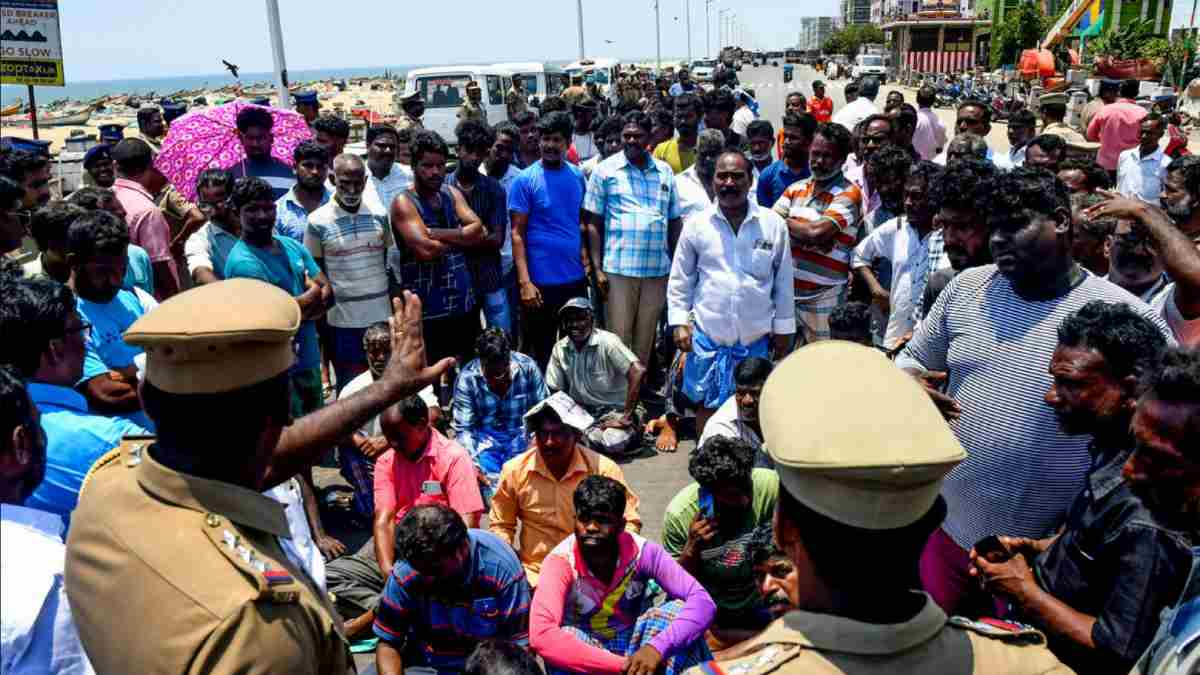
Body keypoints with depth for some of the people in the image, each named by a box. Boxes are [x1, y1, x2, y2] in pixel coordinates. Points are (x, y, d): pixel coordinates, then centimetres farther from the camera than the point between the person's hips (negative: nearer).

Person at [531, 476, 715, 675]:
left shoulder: (642, 552, -21)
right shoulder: (561, 561, -26)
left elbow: (702, 602, -27)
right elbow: (541, 636, -41)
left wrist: (657, 647, -45)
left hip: (635, 645, 2)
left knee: (678, 610, -25)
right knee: (565, 638, -35)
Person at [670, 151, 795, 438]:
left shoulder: (774, 225, -2)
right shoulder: (696, 224, -2)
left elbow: (784, 281, 5)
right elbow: (680, 279, 4)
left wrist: (783, 327, 5)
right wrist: (679, 322, -2)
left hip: (756, 337, 1)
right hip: (708, 335, 0)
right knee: (707, 405, 11)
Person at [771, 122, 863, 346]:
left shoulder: (848, 194, -8)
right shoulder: (796, 188, 11)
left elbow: (817, 232, -21)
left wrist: (785, 221, -3)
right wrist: (805, 234, -14)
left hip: (822, 296, -5)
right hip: (787, 288, 6)